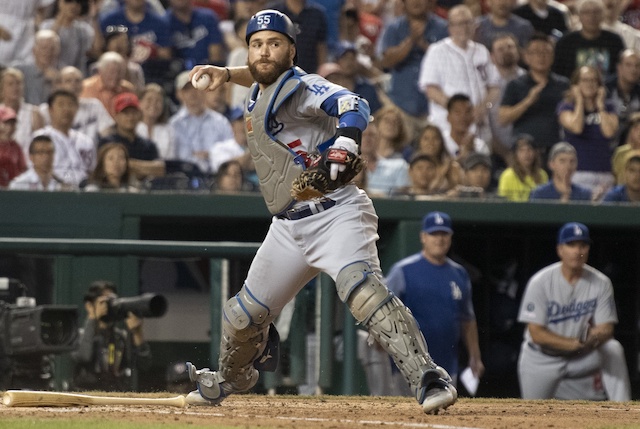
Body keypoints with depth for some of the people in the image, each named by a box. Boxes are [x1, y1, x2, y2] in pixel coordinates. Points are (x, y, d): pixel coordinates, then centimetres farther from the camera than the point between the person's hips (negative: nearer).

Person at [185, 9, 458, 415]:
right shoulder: (259, 96, 14)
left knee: (361, 287, -33)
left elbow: (353, 105, -31)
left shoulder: (301, 87, -12)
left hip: (335, 213, -9)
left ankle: (429, 379, -41)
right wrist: (226, 73, 21)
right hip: (288, 226, 9)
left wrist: (345, 142, -52)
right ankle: (231, 378, 46)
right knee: (245, 314, 16)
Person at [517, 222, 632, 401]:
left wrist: (595, 338, -38)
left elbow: (606, 329, -11)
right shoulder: (540, 282, -16)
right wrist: (576, 344, -32)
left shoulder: (601, 283, -9)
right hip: (541, 360, -1)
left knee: (613, 348, -25)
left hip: (580, 358, 1)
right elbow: (537, 334, -19)